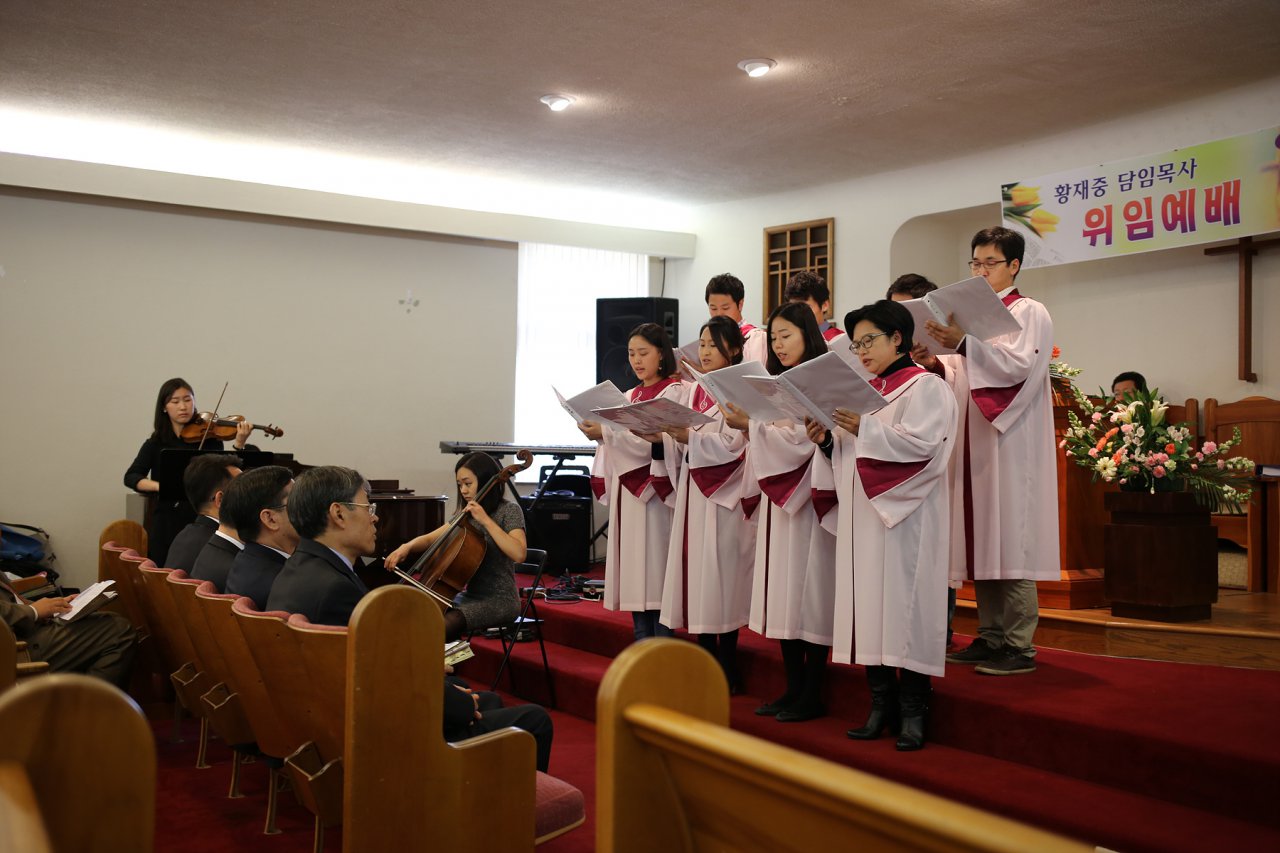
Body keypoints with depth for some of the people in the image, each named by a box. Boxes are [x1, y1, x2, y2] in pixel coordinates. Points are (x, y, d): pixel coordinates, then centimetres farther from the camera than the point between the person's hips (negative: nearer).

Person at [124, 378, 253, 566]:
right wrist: (160, 486, -22)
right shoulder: (155, 444, 6)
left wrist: (239, 444, -23)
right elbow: (131, 477, -3)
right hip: (166, 522, 1)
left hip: (201, 521, -1)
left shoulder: (209, 438, 3)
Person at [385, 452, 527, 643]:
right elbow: (431, 539, 11)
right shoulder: (467, 515, 12)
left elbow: (519, 554, -25)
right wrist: (407, 547, -10)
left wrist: (486, 520, -24)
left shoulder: (508, 510, -9)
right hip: (471, 595, 8)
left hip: (500, 599, -7)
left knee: (443, 625, -30)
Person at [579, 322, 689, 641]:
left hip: (655, 490, -7)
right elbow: (619, 440, 17)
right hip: (626, 489, 7)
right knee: (632, 569, 5)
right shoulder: (630, 397, 19)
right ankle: (641, 646, 10)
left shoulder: (676, 392, -2)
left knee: (654, 567, -8)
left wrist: (606, 433, -20)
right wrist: (599, 433, -3)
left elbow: (661, 441, -16)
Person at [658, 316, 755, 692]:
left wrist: (690, 436, -23)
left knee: (721, 577, -4)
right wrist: (667, 434, -1)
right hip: (694, 490, 7)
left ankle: (728, 671, 5)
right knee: (696, 576, 8)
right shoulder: (699, 391, 15)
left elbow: (732, 445, -16)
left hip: (723, 494, -7)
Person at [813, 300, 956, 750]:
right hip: (863, 517, 7)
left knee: (903, 605, -7)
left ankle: (912, 710, 2)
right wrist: (827, 440, -3)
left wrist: (864, 429, -23)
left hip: (905, 518, -7)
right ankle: (882, 704, 13)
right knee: (867, 608, 4)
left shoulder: (927, 387, -2)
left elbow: (920, 444, -16)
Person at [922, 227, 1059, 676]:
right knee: (981, 542, 7)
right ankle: (991, 636, 14)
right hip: (974, 443, 7)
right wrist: (938, 365, -3)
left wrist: (965, 343, -28)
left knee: (1010, 542, -7)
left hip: (1010, 446, -7)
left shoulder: (1029, 312, -2)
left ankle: (1019, 645, -2)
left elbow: (1018, 367, -17)